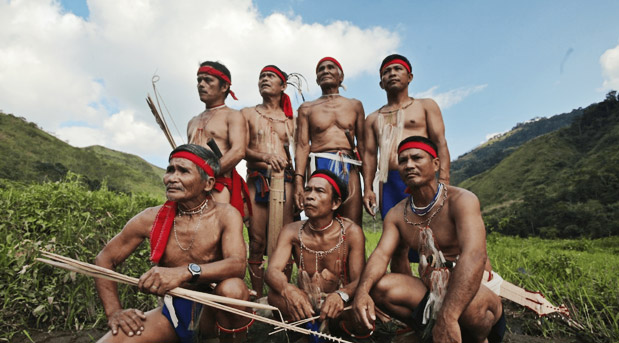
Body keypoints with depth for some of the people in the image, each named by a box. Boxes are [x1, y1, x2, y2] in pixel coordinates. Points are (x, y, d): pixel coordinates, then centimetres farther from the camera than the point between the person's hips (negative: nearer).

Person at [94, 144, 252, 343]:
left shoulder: (225, 215, -14)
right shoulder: (151, 219, -6)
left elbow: (237, 265, -29)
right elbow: (104, 260, 5)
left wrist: (185, 272, -43)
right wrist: (114, 311, -5)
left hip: (211, 310, -2)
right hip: (171, 311, 3)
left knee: (232, 288, -33)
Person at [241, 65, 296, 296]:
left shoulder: (291, 119, 19)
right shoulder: (247, 114, 17)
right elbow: (242, 150, 4)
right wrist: (265, 157, -15)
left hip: (285, 179, 0)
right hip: (256, 179, 0)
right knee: (257, 242, -3)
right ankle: (257, 298, 6)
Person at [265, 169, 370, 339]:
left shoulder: (351, 232, -14)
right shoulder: (292, 231, -9)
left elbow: (360, 280, -18)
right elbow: (272, 270, -19)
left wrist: (342, 295, -43)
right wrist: (287, 289, -44)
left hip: (340, 306, -1)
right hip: (306, 305, 1)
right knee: (276, 296, -28)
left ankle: (335, 325, 2)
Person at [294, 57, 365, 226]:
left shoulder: (355, 105, 19)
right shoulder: (307, 108, 16)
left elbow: (362, 145, 13)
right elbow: (302, 145, 5)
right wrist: (299, 180, -9)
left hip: (349, 168, 1)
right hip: (319, 167, -1)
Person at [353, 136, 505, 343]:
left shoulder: (461, 200, -18)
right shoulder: (396, 215, 0)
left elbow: (474, 255, -32)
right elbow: (381, 254, -10)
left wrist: (447, 318, -44)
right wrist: (362, 290, -32)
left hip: (477, 294, -4)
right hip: (430, 294, 5)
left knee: (472, 304, -37)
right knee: (379, 287, -17)